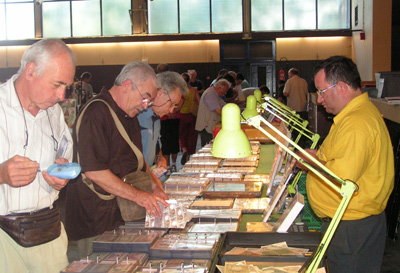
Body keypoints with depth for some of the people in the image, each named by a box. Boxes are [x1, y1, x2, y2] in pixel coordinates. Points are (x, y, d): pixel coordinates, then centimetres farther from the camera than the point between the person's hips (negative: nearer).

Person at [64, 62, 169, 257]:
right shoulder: (95, 113, -16)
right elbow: (94, 170, -24)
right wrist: (138, 195, -22)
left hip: (123, 212, 9)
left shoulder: (130, 115, 15)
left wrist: (153, 184, 8)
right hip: (96, 217, -8)